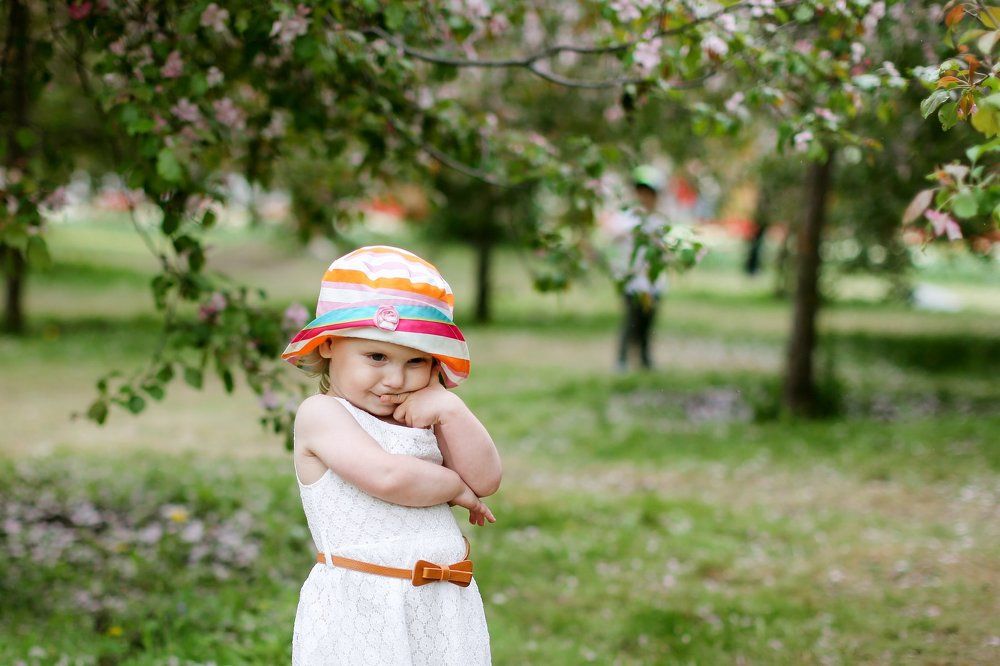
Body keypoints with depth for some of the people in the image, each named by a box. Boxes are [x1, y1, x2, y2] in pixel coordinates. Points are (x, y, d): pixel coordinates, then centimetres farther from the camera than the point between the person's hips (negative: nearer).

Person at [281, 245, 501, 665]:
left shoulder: (422, 416, 13)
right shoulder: (321, 414, -7)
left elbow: (486, 479, 4)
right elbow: (389, 478, -21)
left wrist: (451, 411, -9)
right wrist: (455, 487, -5)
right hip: (360, 611, -6)